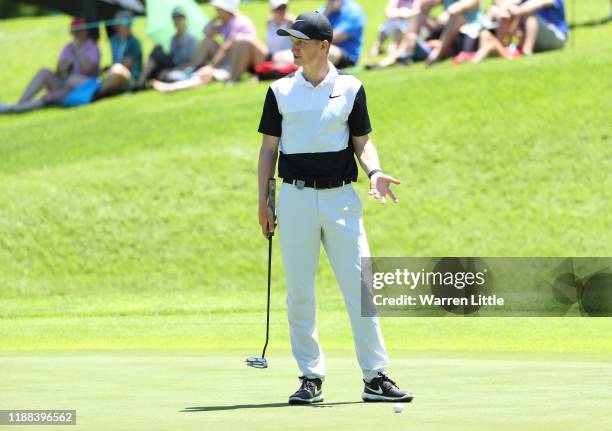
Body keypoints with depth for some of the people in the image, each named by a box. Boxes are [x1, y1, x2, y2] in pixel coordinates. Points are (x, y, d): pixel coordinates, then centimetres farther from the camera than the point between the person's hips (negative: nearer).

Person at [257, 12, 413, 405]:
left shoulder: (350, 89, 5)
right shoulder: (281, 91, 7)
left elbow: (362, 141, 8)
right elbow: (269, 147, 9)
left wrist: (374, 172, -12)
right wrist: (263, 201, 3)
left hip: (341, 196, -1)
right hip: (296, 198, 1)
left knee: (360, 287, -5)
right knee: (300, 293, 1)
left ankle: (376, 378, -2)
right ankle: (311, 379, 8)